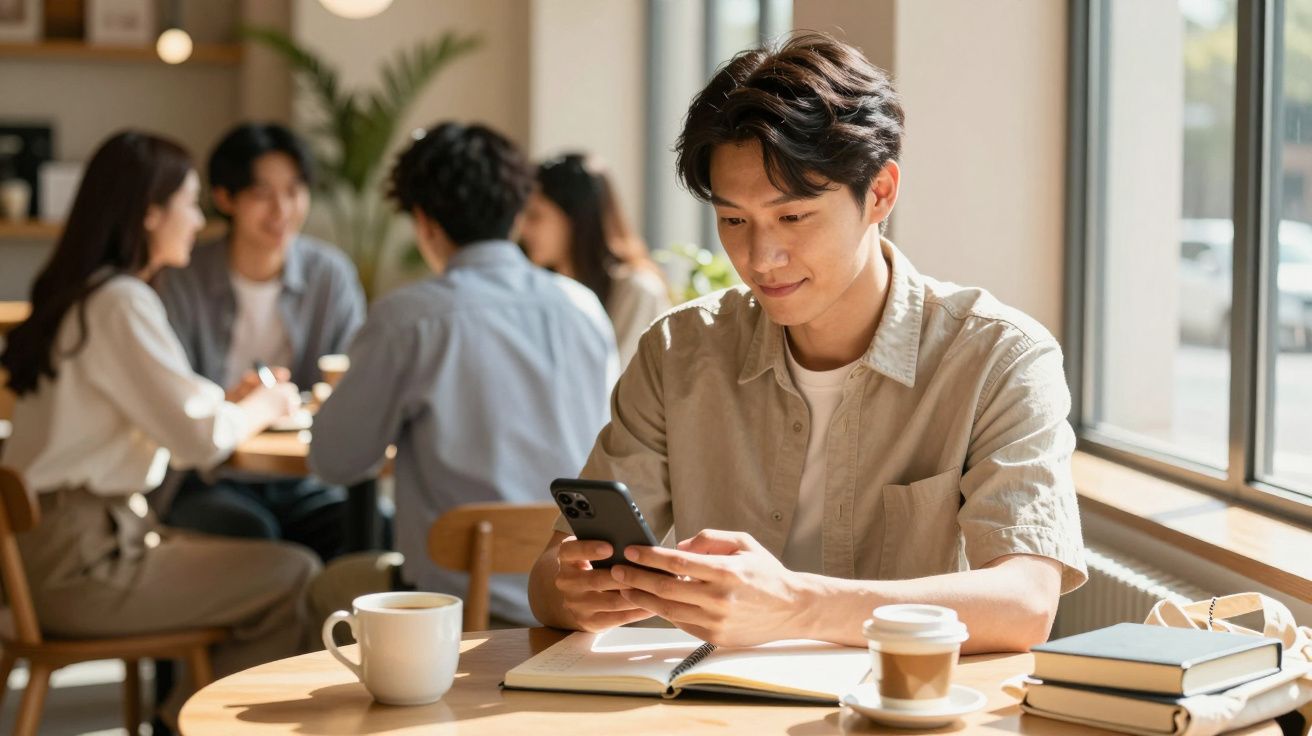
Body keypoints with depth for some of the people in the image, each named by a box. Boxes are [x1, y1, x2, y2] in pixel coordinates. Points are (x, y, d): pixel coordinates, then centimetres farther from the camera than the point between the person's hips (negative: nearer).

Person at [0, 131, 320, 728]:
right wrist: (260, 409, 0)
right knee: (296, 579, -8)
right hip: (76, 566, -10)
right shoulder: (119, 304, -16)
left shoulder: (75, 295, 14)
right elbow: (200, 438, -19)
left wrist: (238, 405, 9)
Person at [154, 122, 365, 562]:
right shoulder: (183, 283, -3)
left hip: (304, 484, 2)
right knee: (251, 533, -34)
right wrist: (226, 402, -32)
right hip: (210, 482, -2)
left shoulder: (332, 274, 4)